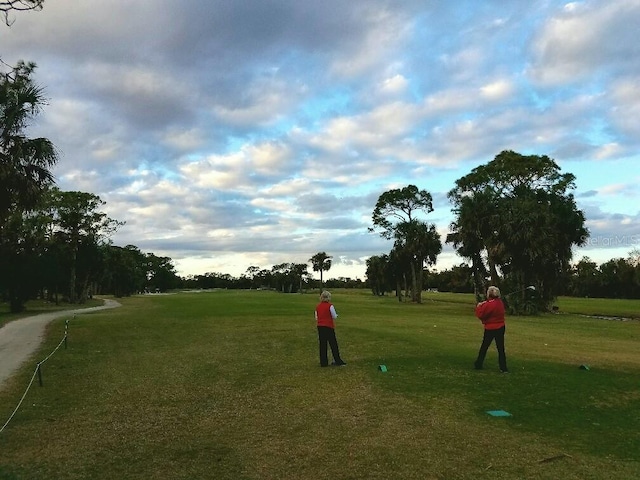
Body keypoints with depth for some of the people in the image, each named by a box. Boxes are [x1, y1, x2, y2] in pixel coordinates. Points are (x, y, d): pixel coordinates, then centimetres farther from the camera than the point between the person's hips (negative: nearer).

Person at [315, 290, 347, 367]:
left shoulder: (318, 306, 5)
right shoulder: (330, 305, -10)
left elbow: (316, 318, 9)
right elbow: (334, 317, -6)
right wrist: (336, 315, 14)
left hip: (320, 326, 5)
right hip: (329, 326, -5)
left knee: (322, 344, 8)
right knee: (333, 344, 5)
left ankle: (323, 362, 10)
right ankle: (338, 361, 11)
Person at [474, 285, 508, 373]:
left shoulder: (489, 304, -19)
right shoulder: (500, 302, 3)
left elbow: (480, 315, -15)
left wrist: (479, 307, 0)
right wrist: (484, 304, -1)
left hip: (491, 329, -5)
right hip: (501, 327, 5)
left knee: (484, 347, 9)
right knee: (501, 348, 8)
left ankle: (478, 365, 17)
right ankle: (504, 368, 6)